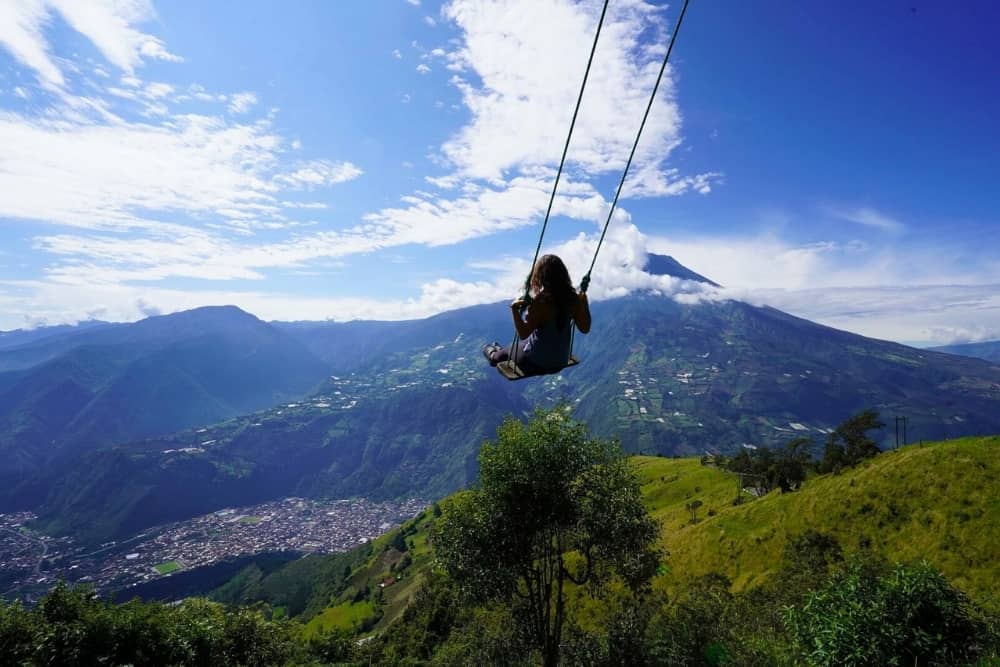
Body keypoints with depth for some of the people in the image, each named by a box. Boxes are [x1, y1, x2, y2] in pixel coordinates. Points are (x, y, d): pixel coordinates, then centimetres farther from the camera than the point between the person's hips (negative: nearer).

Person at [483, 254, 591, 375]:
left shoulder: (540, 303, -29)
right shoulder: (572, 298, -13)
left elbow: (523, 334, -29)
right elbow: (585, 329, -4)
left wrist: (514, 309, -26)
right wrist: (584, 302, 5)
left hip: (536, 364, -5)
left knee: (508, 351, 27)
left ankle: (494, 355, 57)